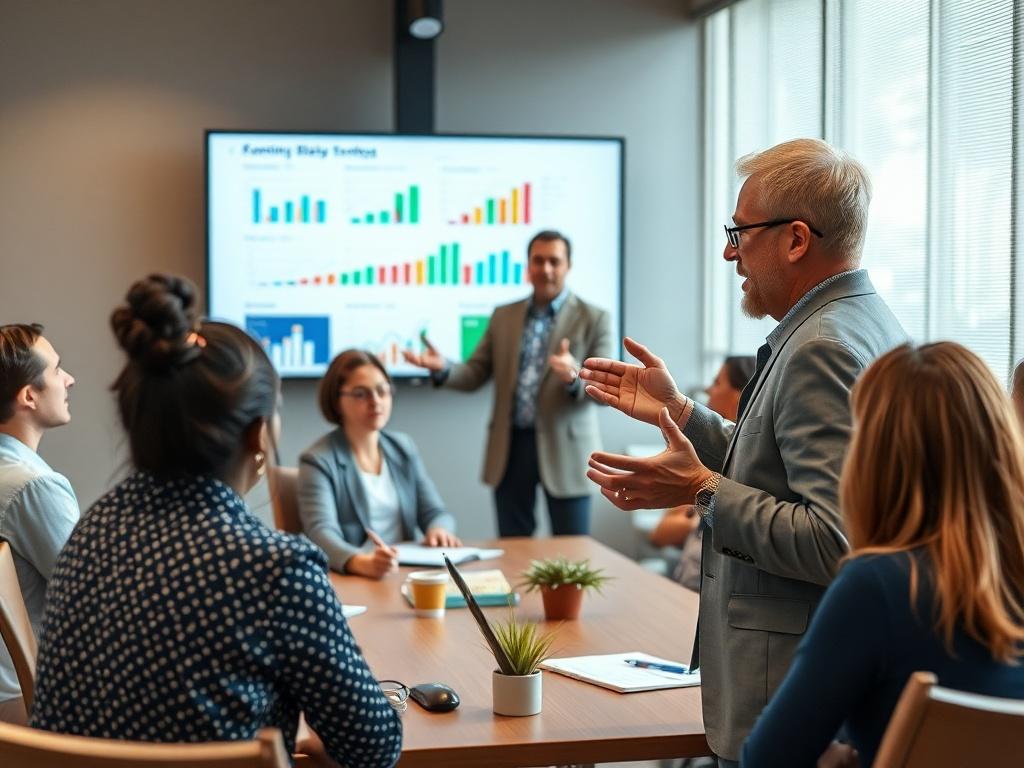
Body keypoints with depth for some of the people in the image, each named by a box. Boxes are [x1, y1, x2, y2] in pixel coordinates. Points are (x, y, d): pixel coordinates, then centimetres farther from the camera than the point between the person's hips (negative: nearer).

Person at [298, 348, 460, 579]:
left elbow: (433, 511, 13)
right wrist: (361, 562, -40)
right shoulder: (318, 461, -5)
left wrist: (438, 530, -12)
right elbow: (321, 531, -19)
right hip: (351, 579, -4)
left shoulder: (403, 448, 14)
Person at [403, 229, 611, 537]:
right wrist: (443, 368, -14)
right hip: (511, 448, 3)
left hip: (563, 450, -3)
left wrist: (574, 377, -31)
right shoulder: (503, 316, 10)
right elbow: (475, 375, 7)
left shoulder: (593, 319, -1)